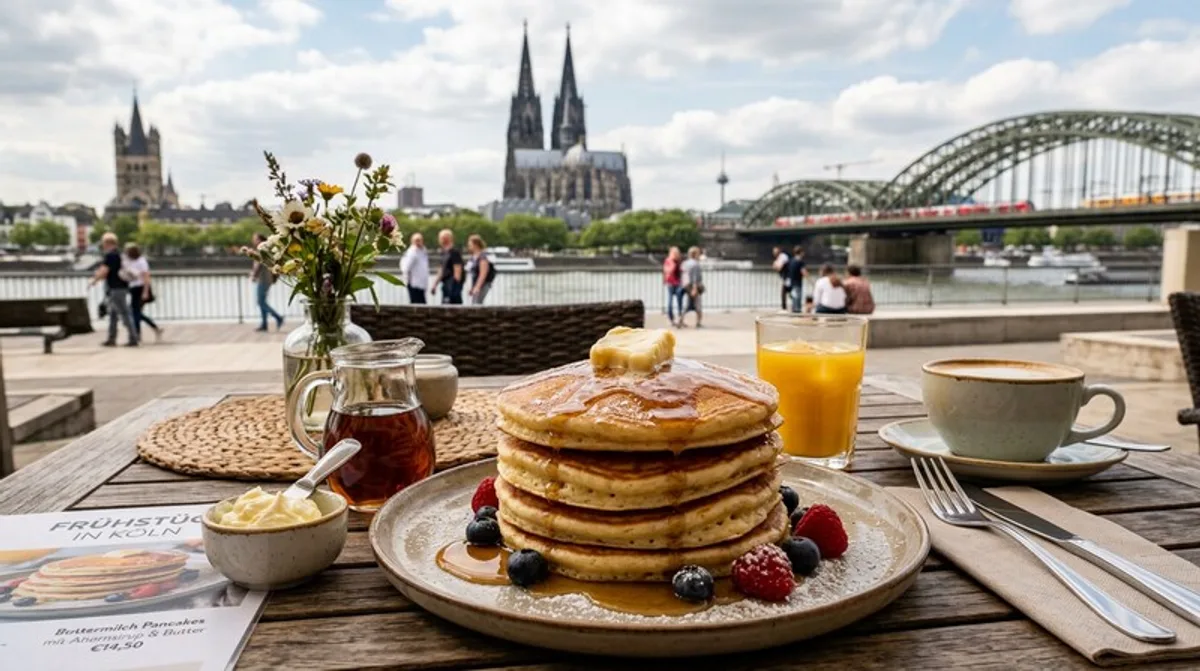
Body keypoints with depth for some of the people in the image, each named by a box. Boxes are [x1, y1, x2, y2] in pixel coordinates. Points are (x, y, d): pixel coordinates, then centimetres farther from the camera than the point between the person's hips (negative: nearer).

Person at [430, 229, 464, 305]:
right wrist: (435, 285, 23)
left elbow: (458, 272, -17)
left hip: (453, 285, -10)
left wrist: (456, 285, -21)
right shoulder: (444, 253, 17)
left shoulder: (454, 252, -12)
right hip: (446, 285, 10)